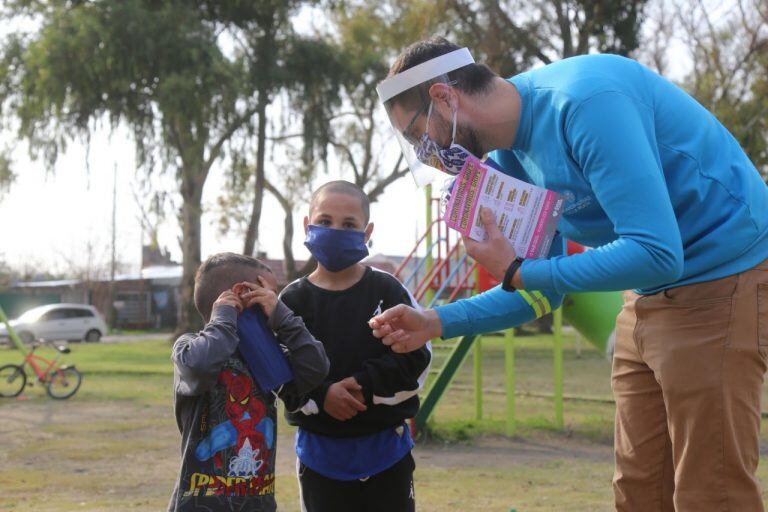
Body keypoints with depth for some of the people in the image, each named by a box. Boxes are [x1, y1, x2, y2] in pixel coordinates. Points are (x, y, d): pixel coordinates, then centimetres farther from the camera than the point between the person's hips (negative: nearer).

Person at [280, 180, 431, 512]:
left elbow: (418, 360, -8)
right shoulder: (293, 300, -3)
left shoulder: (388, 292, -4)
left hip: (386, 448, 0)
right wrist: (321, 396, -21)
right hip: (320, 451, 0)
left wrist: (365, 386, -18)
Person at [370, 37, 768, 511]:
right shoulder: (512, 158, 6)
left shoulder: (584, 99, -23)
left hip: (723, 281, -9)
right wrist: (434, 323, 2)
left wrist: (515, 272, -20)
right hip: (651, 297, 9)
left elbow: (657, 253, -28)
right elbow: (540, 288, 14)